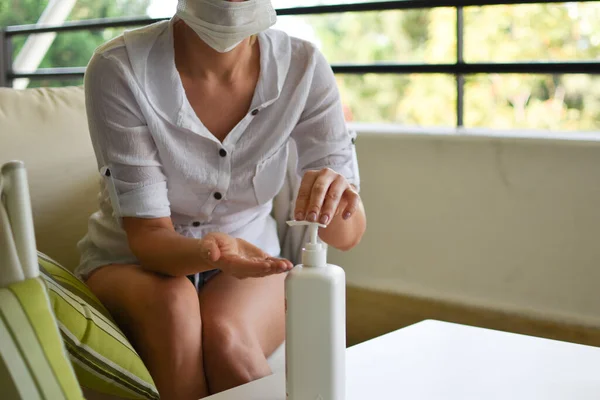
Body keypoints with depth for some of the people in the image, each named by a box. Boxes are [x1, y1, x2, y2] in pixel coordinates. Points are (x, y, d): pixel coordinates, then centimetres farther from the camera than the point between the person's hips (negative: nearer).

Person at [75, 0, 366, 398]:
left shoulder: (303, 66, -16)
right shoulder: (119, 69, -21)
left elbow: (348, 233, -16)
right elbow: (148, 234, -21)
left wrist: (338, 208, -40)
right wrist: (210, 251, -43)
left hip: (250, 262, 1)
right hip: (132, 264, 0)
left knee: (225, 335, -32)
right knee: (172, 306, -34)